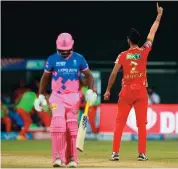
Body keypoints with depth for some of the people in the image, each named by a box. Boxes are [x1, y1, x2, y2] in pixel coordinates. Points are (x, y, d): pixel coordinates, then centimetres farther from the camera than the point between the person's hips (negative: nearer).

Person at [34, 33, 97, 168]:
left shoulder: (79, 59, 0)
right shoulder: (52, 59, -1)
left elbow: (89, 75, 6)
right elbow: (45, 77, 8)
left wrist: (90, 91, -9)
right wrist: (41, 96, 3)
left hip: (73, 97, 1)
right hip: (57, 97, -1)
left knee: (72, 127, 2)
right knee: (58, 124, -17)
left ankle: (72, 158, 9)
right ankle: (58, 157, -17)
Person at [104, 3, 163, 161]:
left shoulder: (123, 55, -3)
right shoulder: (144, 52, -2)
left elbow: (114, 74, -4)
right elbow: (152, 34, 8)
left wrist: (108, 90, 6)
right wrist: (159, 16, 17)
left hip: (126, 91, 0)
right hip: (141, 91, 1)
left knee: (120, 123, 3)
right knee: (141, 124, 3)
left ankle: (115, 152, -3)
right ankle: (142, 153, -1)